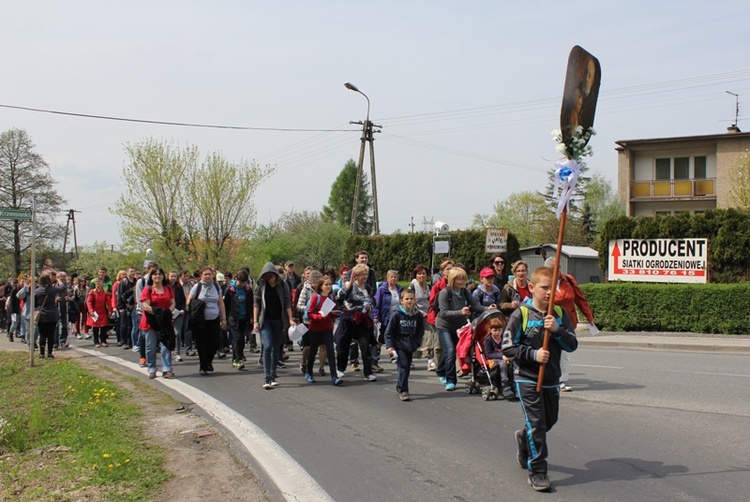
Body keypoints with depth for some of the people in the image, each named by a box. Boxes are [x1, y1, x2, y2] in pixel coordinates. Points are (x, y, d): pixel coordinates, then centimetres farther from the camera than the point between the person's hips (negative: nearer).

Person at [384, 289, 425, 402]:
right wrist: (389, 346, -13)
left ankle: (400, 386, 32)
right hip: (399, 344, -4)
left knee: (407, 367, 13)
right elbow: (389, 332, -6)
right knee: (403, 366, -13)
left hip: (410, 346, 4)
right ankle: (403, 391, -9)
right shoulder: (397, 314, -10)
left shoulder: (418, 315, 0)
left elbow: (420, 331, 8)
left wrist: (416, 344, -5)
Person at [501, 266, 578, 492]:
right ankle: (537, 471, 4)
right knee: (537, 423, -6)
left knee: (549, 421, 19)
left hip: (551, 379, 5)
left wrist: (557, 330, -19)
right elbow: (507, 347, -10)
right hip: (527, 379, -5)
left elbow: (572, 345, -2)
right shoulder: (521, 314, -10)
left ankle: (524, 438, 48)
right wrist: (533, 354, -19)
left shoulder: (560, 313, 2)